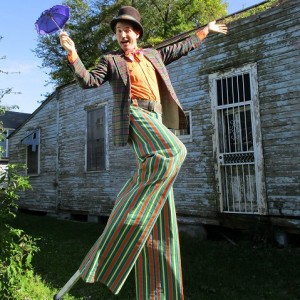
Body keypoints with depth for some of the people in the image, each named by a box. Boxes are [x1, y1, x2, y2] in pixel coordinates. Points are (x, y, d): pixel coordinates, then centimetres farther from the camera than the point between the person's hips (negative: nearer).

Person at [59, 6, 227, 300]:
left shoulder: (152, 54, 28)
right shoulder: (110, 60, 13)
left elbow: (180, 48, 40)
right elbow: (89, 80, 0)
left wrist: (205, 31, 48)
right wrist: (73, 55, -13)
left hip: (157, 120, 6)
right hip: (134, 113, -6)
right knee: (172, 151, -35)